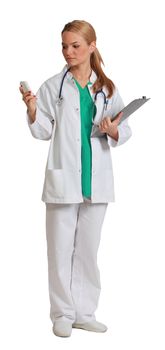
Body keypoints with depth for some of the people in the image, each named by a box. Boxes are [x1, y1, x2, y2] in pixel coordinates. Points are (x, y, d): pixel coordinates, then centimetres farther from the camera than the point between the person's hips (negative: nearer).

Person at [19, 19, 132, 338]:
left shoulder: (107, 88, 5)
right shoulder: (53, 86, -1)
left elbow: (124, 130, 7)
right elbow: (44, 132, -2)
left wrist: (114, 132, -14)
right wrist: (32, 110, -19)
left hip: (97, 179, 2)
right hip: (63, 178, -2)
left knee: (88, 249, 12)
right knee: (61, 249, 5)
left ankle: (84, 312, 24)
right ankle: (62, 314, 18)